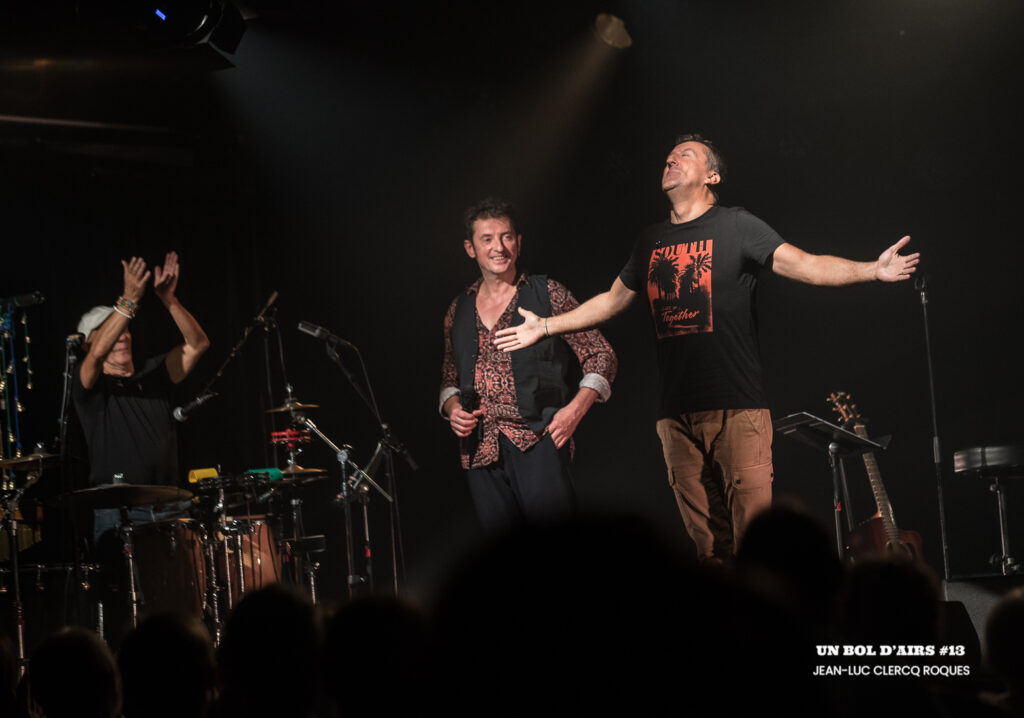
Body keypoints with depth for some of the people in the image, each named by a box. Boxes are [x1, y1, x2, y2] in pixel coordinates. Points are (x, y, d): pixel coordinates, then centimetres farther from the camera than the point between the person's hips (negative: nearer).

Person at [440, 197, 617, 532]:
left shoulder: (548, 295, 5)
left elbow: (600, 356, 5)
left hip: (538, 441, -4)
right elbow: (449, 379, 27)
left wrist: (575, 409, -9)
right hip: (481, 450, 4)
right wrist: (452, 408, 4)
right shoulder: (459, 311, 16)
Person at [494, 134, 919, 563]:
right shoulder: (651, 242, 18)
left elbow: (806, 265, -6)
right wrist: (546, 326, 35)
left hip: (737, 405, -5)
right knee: (707, 540, 4)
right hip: (676, 411, 5)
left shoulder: (735, 227, 3)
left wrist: (874, 270, -21)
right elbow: (612, 300, 32)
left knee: (753, 534, -13)